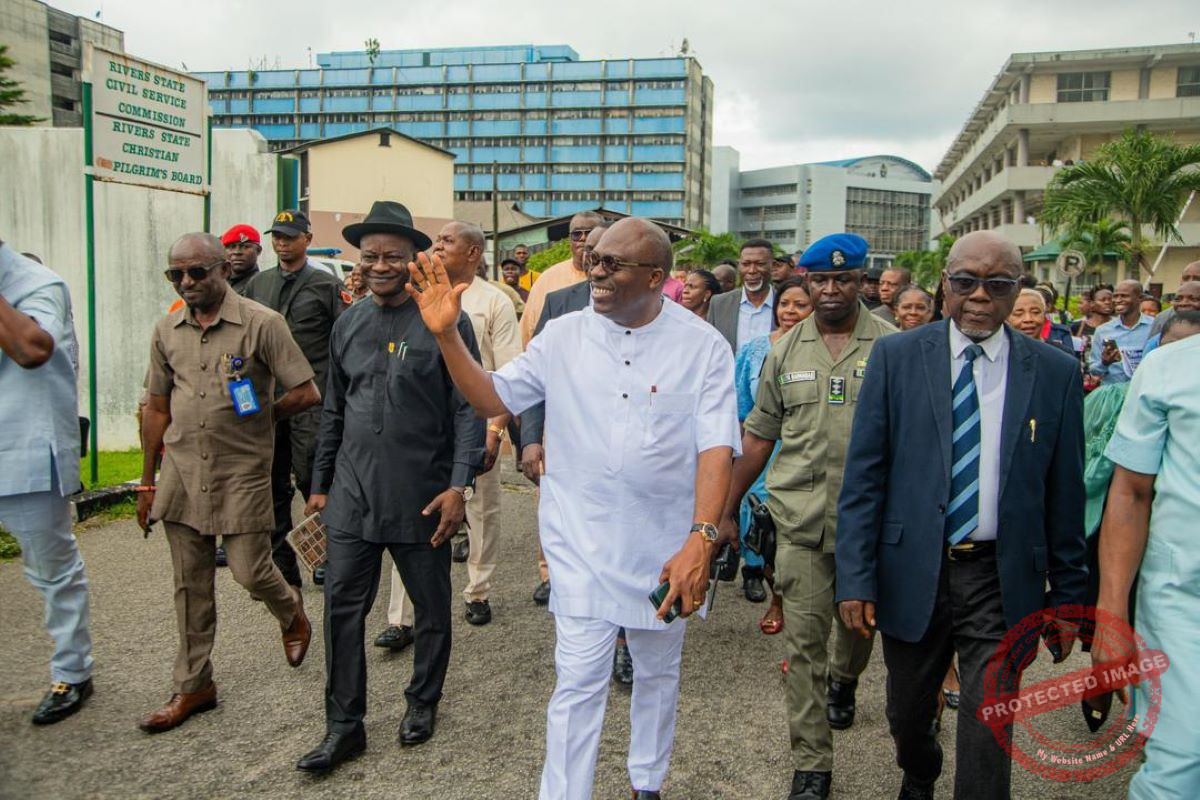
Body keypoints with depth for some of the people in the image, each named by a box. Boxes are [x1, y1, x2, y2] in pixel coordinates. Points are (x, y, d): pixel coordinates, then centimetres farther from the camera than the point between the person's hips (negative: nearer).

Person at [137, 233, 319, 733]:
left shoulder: (261, 324, -10)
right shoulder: (167, 331, 7)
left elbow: (306, 393, -10)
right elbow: (157, 408, 13)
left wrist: (260, 416, -2)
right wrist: (147, 481, 13)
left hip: (242, 472, -4)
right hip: (182, 472, 5)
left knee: (250, 573, -3)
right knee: (190, 586, 10)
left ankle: (291, 612, 32)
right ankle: (193, 685, 24)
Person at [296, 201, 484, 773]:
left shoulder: (446, 321, -7)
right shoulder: (348, 324, 9)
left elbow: (469, 409, -8)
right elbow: (334, 411, 15)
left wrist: (459, 486, -15)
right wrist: (320, 484, 15)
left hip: (421, 499, -4)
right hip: (352, 496, 4)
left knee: (431, 609, 12)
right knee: (342, 609, 6)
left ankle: (422, 703, 34)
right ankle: (344, 726, 21)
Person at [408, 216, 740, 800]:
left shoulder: (703, 347, -8)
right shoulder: (564, 336, -2)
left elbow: (716, 448, -14)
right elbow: (492, 398, 1)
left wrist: (701, 541, -25)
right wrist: (446, 334, -12)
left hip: (667, 544, 1)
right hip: (582, 543, 0)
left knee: (658, 671, 20)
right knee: (579, 681, 0)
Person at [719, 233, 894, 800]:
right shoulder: (785, 351, 4)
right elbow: (759, 436, 8)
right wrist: (728, 509, 8)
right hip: (801, 518, 0)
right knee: (804, 638, 0)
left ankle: (843, 682, 54)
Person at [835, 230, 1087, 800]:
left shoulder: (1056, 373, -1)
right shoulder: (895, 357, -3)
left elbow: (1065, 493, 3)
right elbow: (863, 475, -4)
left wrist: (1068, 594, 5)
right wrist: (856, 578, -8)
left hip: (1003, 582, -1)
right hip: (912, 575, 1)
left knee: (987, 732, 1)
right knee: (907, 715, 20)